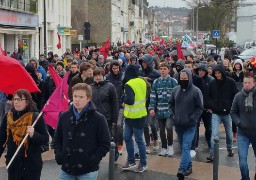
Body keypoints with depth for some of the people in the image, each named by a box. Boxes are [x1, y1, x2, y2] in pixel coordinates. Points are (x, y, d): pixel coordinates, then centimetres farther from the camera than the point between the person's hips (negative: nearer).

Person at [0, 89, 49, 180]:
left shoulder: (36, 117, -8)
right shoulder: (8, 117, 4)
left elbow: (45, 139, -7)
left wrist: (33, 135, -24)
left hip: (32, 163, -4)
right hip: (13, 163, 4)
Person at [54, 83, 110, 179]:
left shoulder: (98, 118, -8)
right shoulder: (64, 116, 6)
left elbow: (105, 144, -4)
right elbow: (57, 139, 16)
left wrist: (93, 160, -14)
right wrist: (58, 155, 1)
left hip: (88, 172, -4)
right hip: (66, 170, 4)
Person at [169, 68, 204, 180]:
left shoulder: (196, 91, -9)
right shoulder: (176, 90, 4)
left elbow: (200, 108, -5)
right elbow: (171, 104, 19)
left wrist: (191, 118, -12)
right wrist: (175, 115, 8)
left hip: (190, 125, -5)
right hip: (178, 124, 5)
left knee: (186, 147, -13)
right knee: (183, 147, 14)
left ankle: (182, 170, -19)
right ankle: (188, 166, 29)